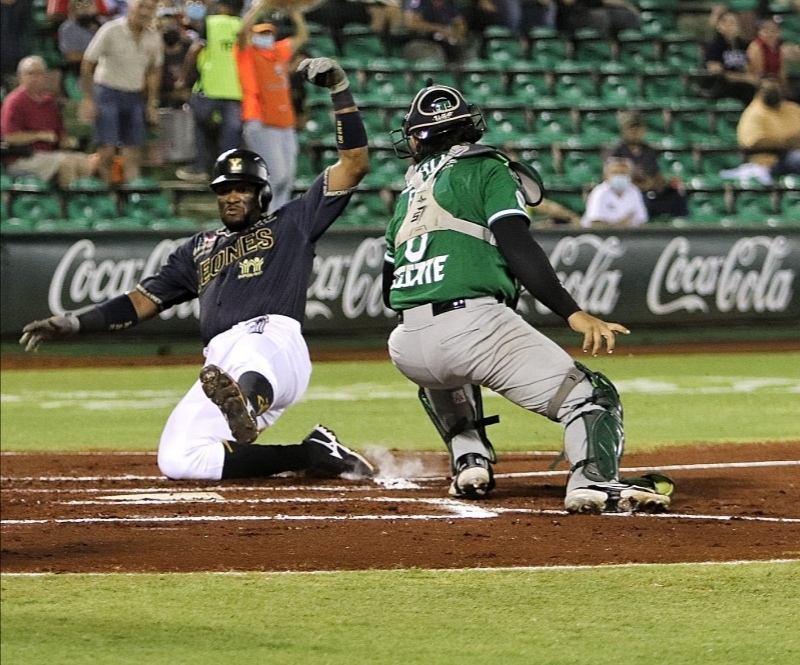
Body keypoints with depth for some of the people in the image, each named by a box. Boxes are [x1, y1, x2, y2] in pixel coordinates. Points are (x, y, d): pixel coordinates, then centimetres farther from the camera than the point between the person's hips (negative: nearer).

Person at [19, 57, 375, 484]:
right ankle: (315, 455, -15)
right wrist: (74, 323, 18)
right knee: (177, 462, -17)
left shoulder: (290, 224, 21)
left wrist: (339, 89, 7)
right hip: (221, 362, 6)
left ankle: (245, 407, -81)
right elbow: (142, 301, 31)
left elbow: (355, 164, 14)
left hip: (273, 341, -6)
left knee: (250, 362, -44)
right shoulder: (199, 249, 34)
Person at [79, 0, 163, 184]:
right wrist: (88, 99, -11)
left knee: (133, 154, 0)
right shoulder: (110, 31, -13)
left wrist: (152, 103, 10)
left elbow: (154, 71, 14)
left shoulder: (153, 36, 0)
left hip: (135, 96, 4)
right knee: (107, 151, -12)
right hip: (108, 92, -4)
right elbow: (87, 64, -8)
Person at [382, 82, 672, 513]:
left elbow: (388, 291, 28)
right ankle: (595, 481, -33)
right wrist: (573, 314, -14)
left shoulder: (410, 191, 27)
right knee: (587, 396, -4)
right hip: (475, 324, -5)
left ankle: (469, 461, 21)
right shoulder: (488, 170, 11)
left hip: (406, 346, 5)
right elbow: (517, 247, -6)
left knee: (440, 373, 42)